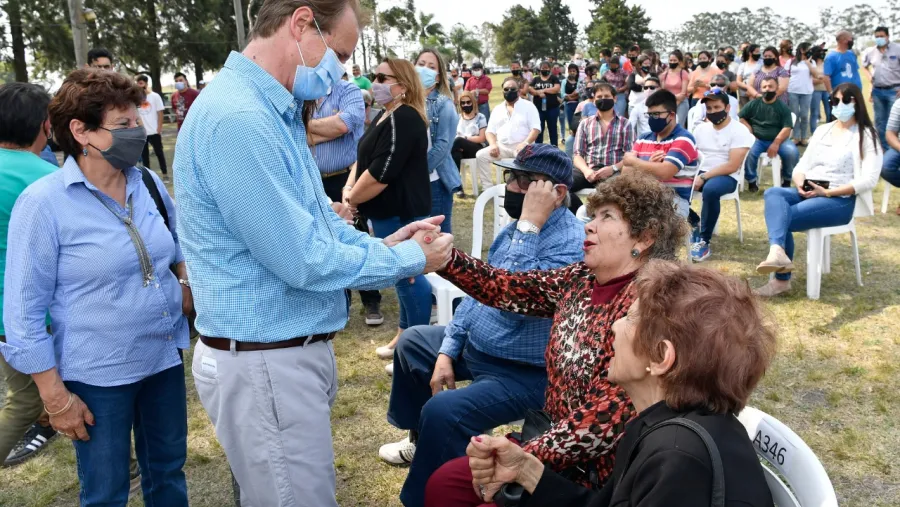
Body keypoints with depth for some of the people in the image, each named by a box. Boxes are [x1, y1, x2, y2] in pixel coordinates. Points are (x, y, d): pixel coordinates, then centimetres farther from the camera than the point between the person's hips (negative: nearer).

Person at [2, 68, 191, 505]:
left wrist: (187, 281, -2)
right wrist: (54, 396, -12)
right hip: (97, 376, -5)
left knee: (169, 472, 21)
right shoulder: (43, 203, -16)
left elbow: (181, 245, 19)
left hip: (164, 358, 5)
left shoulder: (150, 184, 0)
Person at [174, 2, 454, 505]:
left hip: (296, 349, 10)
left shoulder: (273, 111, 9)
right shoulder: (238, 119, -25)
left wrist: (382, 245, 1)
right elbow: (303, 261, -25)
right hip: (266, 363, -10)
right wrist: (408, 260, -11)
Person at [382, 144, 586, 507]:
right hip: (476, 345, 10)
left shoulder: (570, 243, -26)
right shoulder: (519, 226, 4)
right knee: (411, 343, 23)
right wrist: (448, 350, 6)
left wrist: (528, 227, -33)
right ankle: (421, 440, 40)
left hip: (524, 372, -10)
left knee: (442, 411, -30)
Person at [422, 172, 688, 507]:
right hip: (557, 441, 7)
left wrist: (522, 458, -19)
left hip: (598, 471, -7)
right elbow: (505, 289, 3)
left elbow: (604, 419, -25)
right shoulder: (580, 279, 1)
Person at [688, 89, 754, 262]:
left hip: (727, 177, -5)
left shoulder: (739, 131, -7)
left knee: (710, 189, -39)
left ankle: (704, 241, -25)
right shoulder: (701, 128, 11)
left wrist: (704, 177, -20)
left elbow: (732, 166, -15)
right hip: (700, 173, 5)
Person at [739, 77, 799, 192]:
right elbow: (740, 118, 8)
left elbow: (787, 128, -5)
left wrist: (776, 143, -21)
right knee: (747, 152, -33)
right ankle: (752, 180, -7)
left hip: (778, 140, 0)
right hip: (757, 140, 0)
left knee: (792, 152, -27)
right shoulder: (753, 104, 8)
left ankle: (786, 179, 2)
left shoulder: (783, 107, 5)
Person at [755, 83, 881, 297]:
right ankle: (777, 251, -46)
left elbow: (868, 180, -9)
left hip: (841, 200, -5)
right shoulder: (822, 130, 19)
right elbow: (802, 165, 16)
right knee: (773, 194, -28)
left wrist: (827, 192, -17)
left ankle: (782, 279, -20)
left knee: (783, 218, -28)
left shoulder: (866, 136, 1)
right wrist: (800, 183, -8)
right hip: (809, 193, 5)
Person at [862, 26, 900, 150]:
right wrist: (869, 75, 4)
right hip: (877, 91, 5)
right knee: (879, 121, 11)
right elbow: (864, 66, 25)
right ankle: (883, 147, 22)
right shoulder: (871, 52, 6)